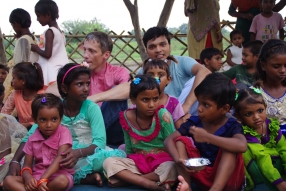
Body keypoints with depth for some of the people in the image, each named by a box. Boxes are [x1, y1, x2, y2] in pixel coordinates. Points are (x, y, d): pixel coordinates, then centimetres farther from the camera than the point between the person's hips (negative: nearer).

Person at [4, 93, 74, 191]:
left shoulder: (64, 133, -7)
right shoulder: (32, 139, 5)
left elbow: (60, 158, -18)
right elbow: (27, 165, 3)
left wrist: (43, 179, -29)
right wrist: (28, 177, -22)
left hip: (58, 175, -4)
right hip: (37, 176, 4)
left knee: (62, 181, -39)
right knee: (8, 180, -17)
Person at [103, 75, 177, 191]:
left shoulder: (162, 115, -13)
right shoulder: (127, 117, -5)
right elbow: (129, 148, 8)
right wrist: (129, 166, 0)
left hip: (162, 160, -3)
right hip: (138, 161, 3)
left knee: (172, 168, -36)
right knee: (108, 162, -20)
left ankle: (130, 179, -19)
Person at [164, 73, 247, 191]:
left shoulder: (232, 126, -15)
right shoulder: (194, 122, -3)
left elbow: (242, 146, -38)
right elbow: (169, 140, -10)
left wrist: (207, 137, -36)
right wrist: (178, 159, -31)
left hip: (226, 180, -4)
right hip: (201, 176, 4)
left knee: (228, 148, -28)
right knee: (181, 140, -9)